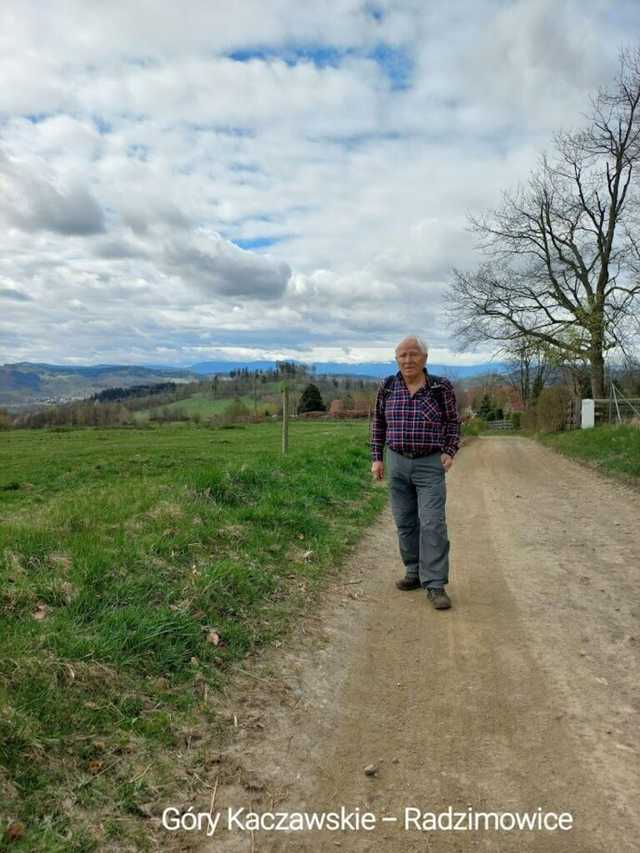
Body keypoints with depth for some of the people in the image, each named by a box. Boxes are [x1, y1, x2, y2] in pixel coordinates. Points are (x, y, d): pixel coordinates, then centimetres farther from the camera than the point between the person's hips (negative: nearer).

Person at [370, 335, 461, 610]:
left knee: (433, 523, -10)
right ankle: (415, 572, 24)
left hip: (431, 465, -3)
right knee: (405, 522, 9)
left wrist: (450, 452, -6)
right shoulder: (387, 387, 0)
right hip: (398, 463, 3)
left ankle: (435, 585, -6)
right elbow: (378, 423, 10)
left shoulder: (441, 387, -7)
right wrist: (376, 458, 5)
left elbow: (453, 421, 6)